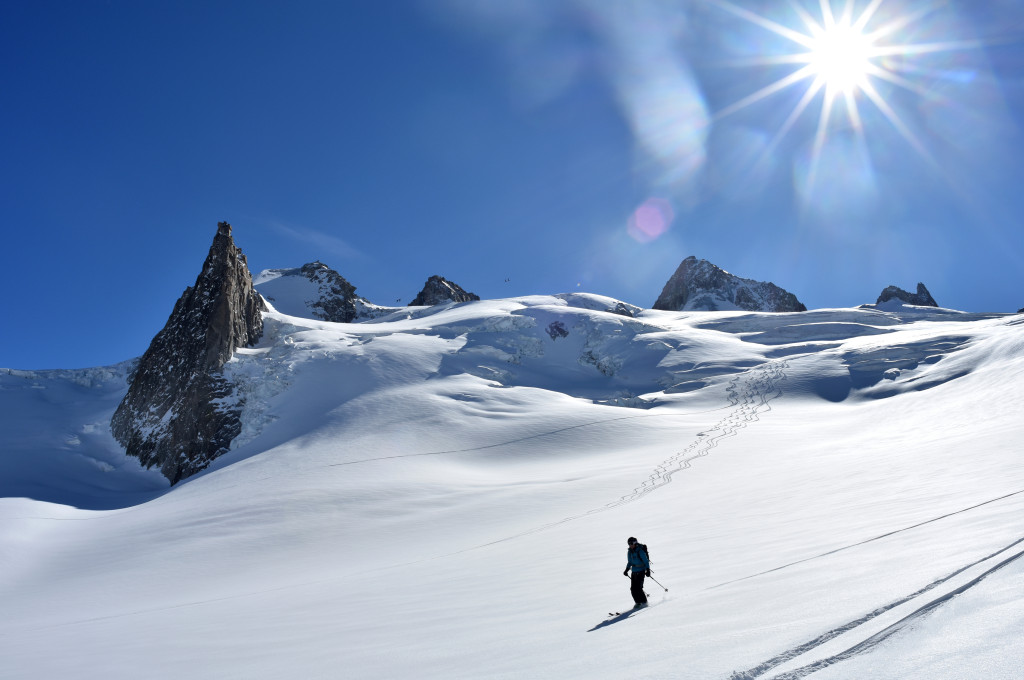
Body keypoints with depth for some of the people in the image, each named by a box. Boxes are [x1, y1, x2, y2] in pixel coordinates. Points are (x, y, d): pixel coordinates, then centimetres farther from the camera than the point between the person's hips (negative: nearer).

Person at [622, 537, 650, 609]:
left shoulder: (640, 551, -13)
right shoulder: (629, 552, 8)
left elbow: (646, 561, -10)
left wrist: (647, 570, -18)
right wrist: (627, 570, 9)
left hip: (641, 571, -7)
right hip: (634, 571, 7)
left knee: (638, 588, -13)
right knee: (633, 588, 1)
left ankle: (644, 602, 1)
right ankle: (638, 602, 12)